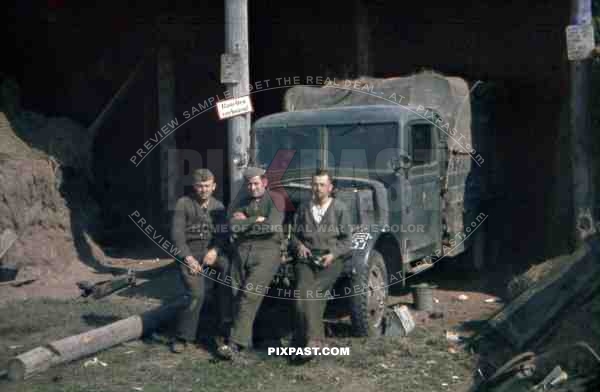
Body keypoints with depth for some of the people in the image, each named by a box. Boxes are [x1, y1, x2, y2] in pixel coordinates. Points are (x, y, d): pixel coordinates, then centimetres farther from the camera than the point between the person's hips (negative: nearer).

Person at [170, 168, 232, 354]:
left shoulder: (218, 206, 12)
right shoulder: (184, 203, 1)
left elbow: (224, 233, 2)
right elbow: (177, 233, -6)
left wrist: (215, 250, -18)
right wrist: (188, 258, -17)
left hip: (213, 252, 3)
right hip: (190, 253, -3)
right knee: (196, 293, -21)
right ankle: (182, 337, -2)